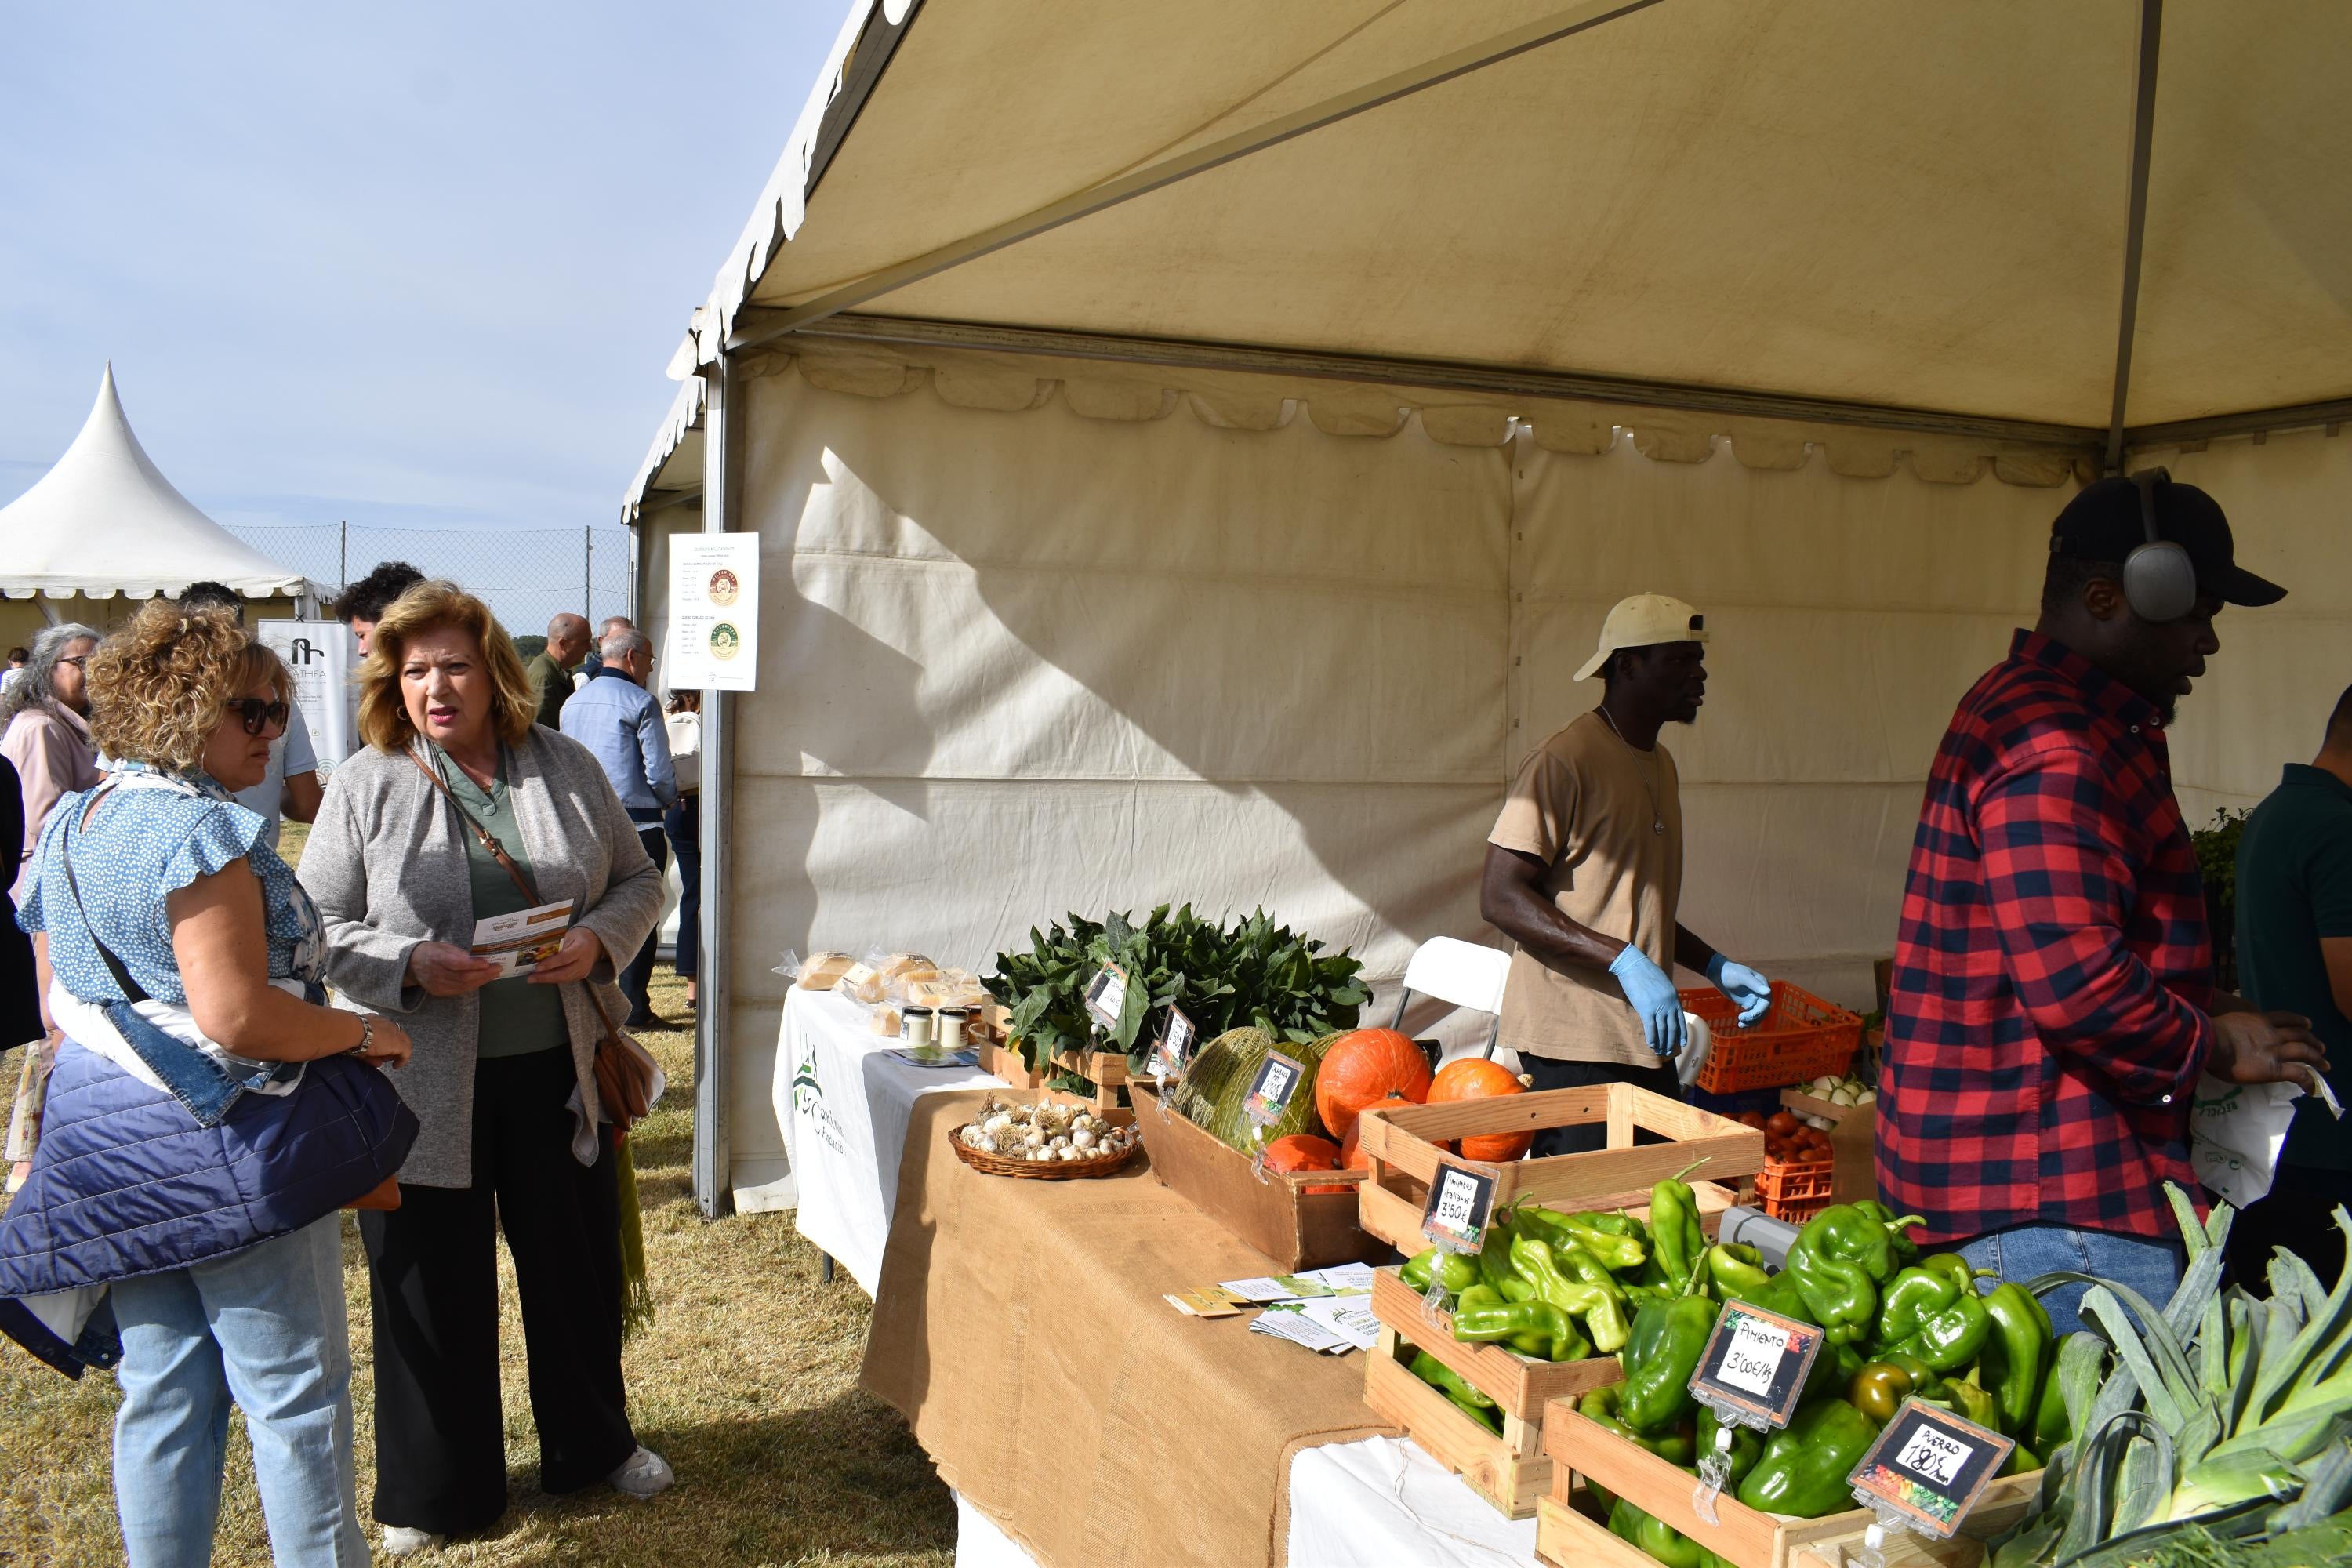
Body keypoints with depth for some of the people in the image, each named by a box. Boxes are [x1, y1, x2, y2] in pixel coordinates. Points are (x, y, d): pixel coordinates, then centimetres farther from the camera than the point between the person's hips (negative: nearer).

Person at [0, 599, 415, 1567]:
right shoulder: (200, 830, -18)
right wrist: (365, 1034, -13)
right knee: (295, 1389, 4)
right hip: (221, 1152, -8)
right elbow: (236, 1015, -25)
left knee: (160, 1394, 16)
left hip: (109, 1149, 9)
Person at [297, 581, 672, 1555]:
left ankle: (592, 1444, 39)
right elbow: (316, 927, -4)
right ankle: (433, 1491, 30)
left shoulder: (564, 767, 2)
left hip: (558, 1070, 2)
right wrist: (412, 965, -21)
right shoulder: (366, 784, -4)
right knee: (433, 1282, 10)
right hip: (421, 1082, -2)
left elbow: (639, 879, 8)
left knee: (577, 1261, 16)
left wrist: (598, 937, -12)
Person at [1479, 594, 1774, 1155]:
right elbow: (1500, 898, -19)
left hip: (1646, 1038, 9)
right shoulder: (1564, 761, -13)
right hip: (1572, 1045, -8)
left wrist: (1715, 967, 14)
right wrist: (1625, 962, -24)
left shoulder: (1661, 763, 17)